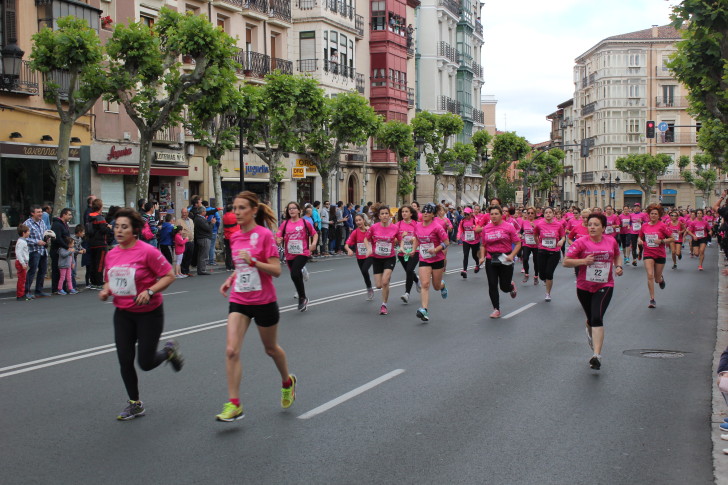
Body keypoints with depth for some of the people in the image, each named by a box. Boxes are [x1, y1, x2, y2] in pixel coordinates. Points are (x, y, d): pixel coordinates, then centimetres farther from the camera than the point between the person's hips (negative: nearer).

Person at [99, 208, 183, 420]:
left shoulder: (147, 251, -17)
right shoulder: (112, 254, 2)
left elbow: (169, 276, -14)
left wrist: (150, 291, -25)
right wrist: (105, 291, -3)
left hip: (149, 313, -5)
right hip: (123, 313, 5)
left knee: (146, 363, -2)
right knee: (125, 361, 3)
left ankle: (169, 351, 32)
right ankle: (134, 404, 21)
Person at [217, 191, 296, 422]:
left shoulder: (264, 235, -13)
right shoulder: (235, 237, 5)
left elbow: (276, 270, -16)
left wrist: (252, 261, -27)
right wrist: (230, 279, 5)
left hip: (263, 301, -5)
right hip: (239, 300, 5)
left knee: (271, 348, 15)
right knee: (231, 350, -11)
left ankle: (288, 382, 44)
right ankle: (234, 405, -8)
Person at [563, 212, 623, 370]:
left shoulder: (611, 241, 0)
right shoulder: (581, 242, -9)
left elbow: (617, 255, 21)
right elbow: (565, 262, -10)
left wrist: (618, 266, 2)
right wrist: (583, 261, -24)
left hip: (604, 286, -1)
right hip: (584, 287, 1)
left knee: (597, 318, -19)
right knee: (591, 319, 17)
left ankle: (597, 356, -21)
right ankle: (590, 333, 55)